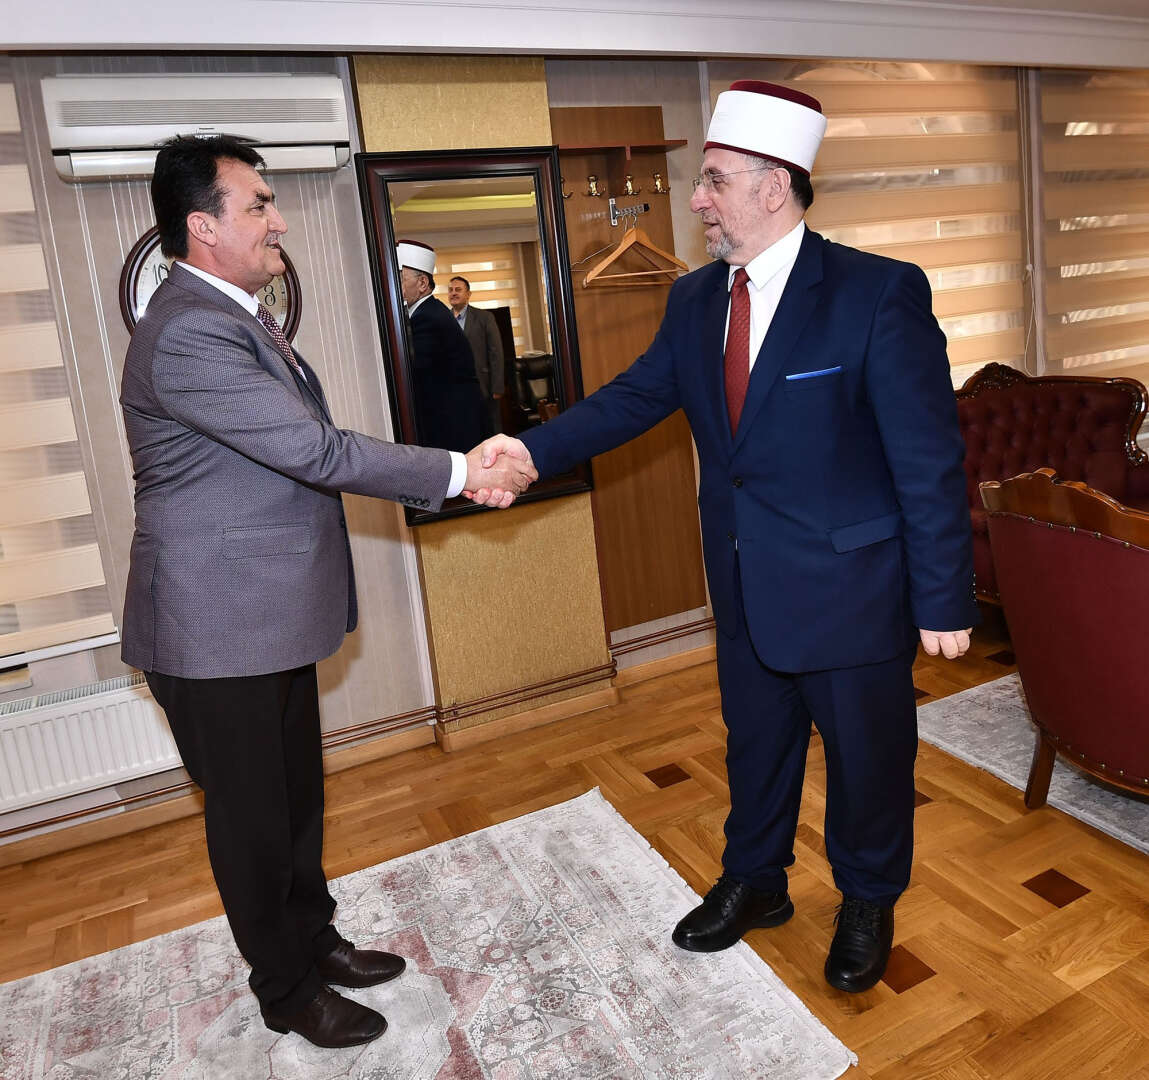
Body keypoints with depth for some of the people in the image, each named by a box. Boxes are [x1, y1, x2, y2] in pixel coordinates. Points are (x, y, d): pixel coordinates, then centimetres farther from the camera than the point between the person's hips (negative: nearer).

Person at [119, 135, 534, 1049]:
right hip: (220, 628, -9)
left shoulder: (237, 316, 12)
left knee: (297, 795, 21)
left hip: (271, 613, 9)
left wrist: (457, 475, 4)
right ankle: (287, 989, 31)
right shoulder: (186, 333, -22)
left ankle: (314, 939, 41)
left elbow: (309, 452, 11)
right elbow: (318, 452, -26)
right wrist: (460, 472, -19)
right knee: (251, 812, 9)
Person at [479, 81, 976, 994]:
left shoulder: (881, 293, -17)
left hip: (851, 585, -5)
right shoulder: (696, 299, 2)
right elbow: (635, 397, 3)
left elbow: (930, 461, -16)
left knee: (866, 756, 16)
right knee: (755, 745, 22)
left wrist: (943, 602, -14)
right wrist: (536, 448, -10)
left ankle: (869, 905, 44)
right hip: (745, 587, 5)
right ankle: (754, 882, 48)